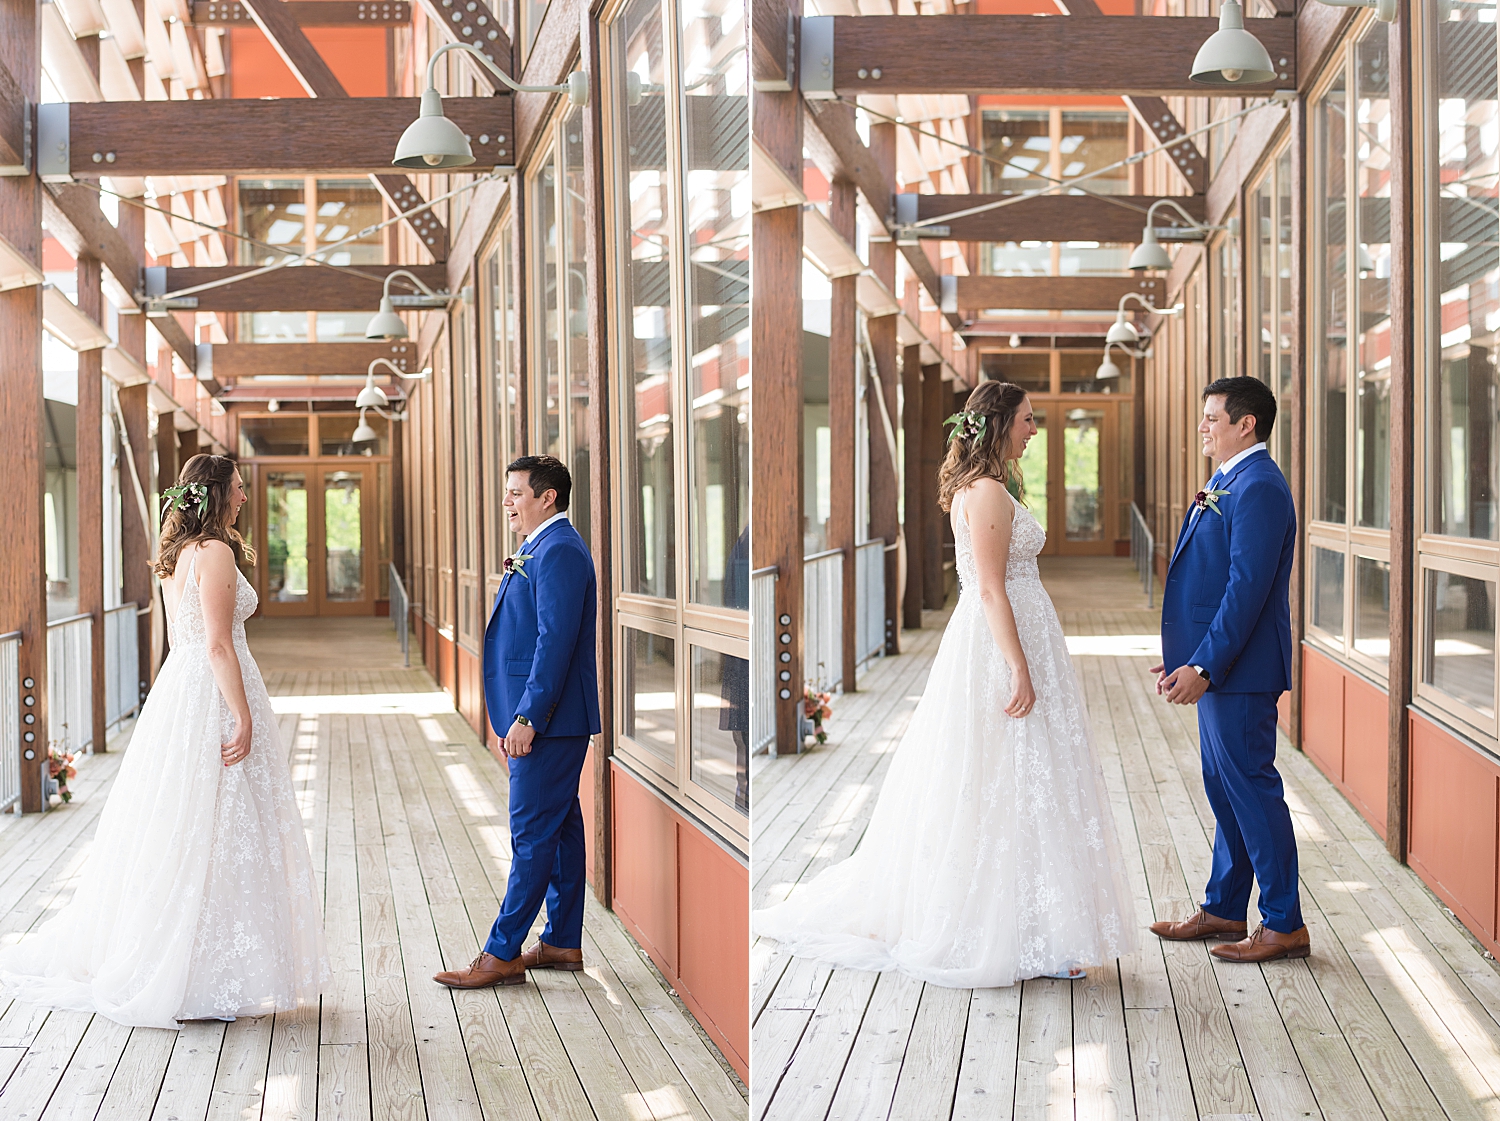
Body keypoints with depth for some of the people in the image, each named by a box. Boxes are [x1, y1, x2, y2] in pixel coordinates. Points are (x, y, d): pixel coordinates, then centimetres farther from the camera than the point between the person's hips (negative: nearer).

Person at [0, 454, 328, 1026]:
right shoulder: (215, 551, -14)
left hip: (177, 687, 10)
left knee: (175, 829, 13)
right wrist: (243, 717, -20)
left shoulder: (177, 554, 14)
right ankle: (205, 978, 0)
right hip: (213, 697, -9)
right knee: (213, 836, -4)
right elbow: (219, 643, -20)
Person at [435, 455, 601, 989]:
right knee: (559, 827, 14)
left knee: (532, 835, -6)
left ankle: (501, 954, -4)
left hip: (549, 721, -11)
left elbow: (556, 640, -23)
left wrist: (527, 717, -24)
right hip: (550, 720, 11)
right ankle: (563, 943, 21)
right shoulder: (544, 549, 17)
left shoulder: (559, 551, -16)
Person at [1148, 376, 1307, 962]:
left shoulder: (1258, 488, -17)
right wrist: (1185, 657, 17)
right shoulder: (1228, 483, 15)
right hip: (1215, 665, 10)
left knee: (1250, 787, -5)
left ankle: (1284, 924, 3)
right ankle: (1224, 909, 25)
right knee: (1224, 787, 16)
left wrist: (1204, 666, -23)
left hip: (1240, 670, -10)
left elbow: (1247, 587, -23)